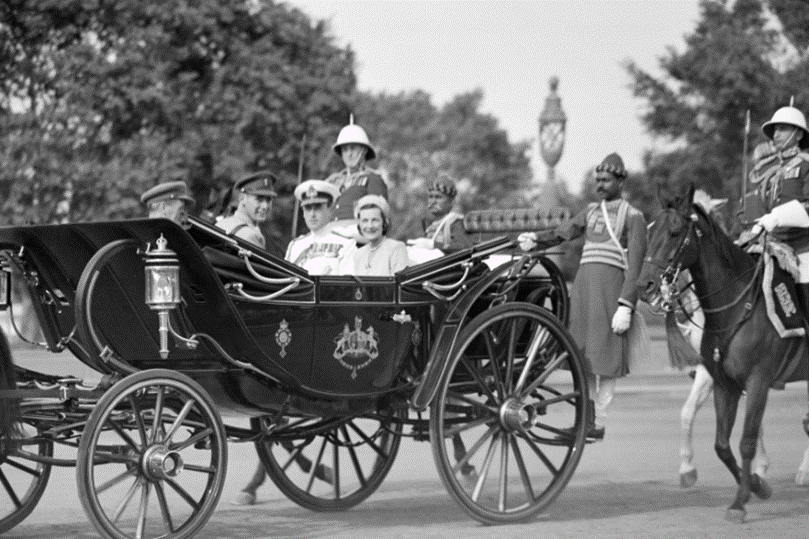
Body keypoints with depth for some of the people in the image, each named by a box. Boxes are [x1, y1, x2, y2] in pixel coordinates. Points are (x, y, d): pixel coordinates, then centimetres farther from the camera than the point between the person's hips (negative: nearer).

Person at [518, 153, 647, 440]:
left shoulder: (632, 217, 3)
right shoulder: (590, 211, 21)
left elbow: (635, 267, -5)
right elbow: (562, 233, 11)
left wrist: (625, 306, -14)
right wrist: (536, 239, -10)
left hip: (611, 285, -5)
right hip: (582, 285, 5)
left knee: (606, 358, -5)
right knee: (581, 356, 5)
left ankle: (599, 422, 0)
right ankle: (584, 418, 13)